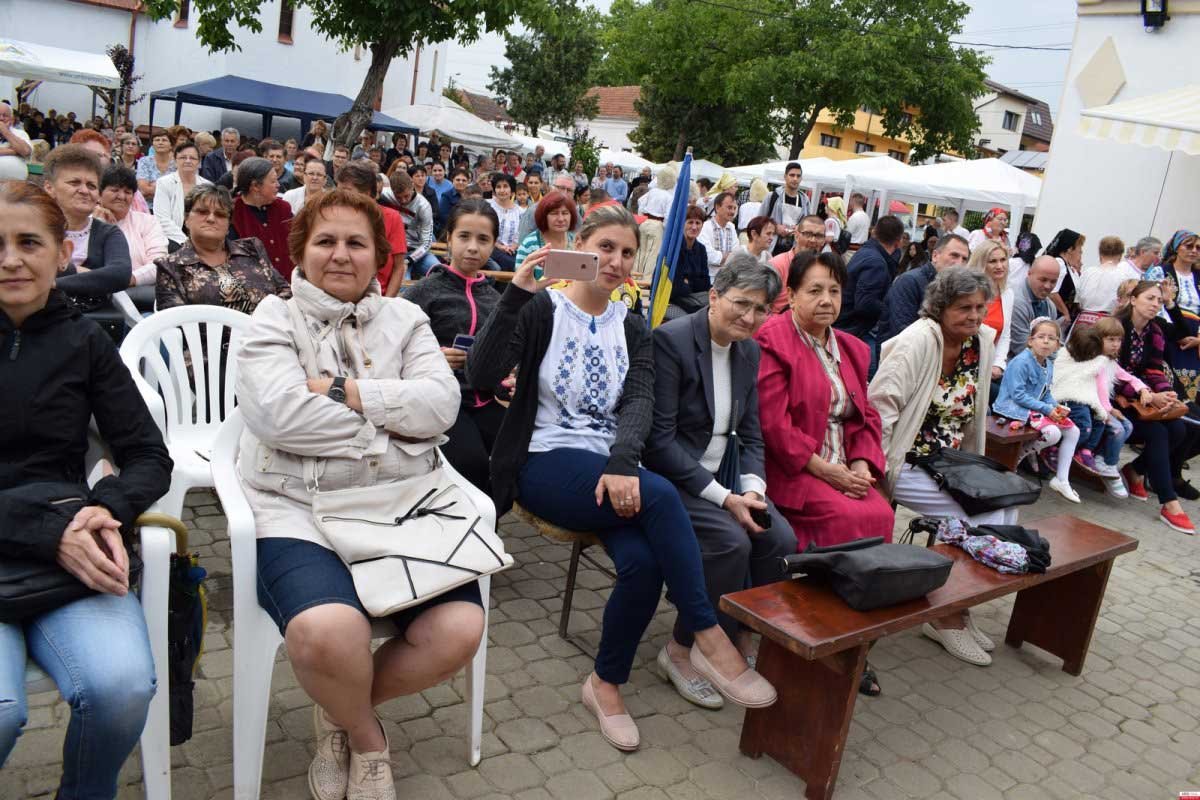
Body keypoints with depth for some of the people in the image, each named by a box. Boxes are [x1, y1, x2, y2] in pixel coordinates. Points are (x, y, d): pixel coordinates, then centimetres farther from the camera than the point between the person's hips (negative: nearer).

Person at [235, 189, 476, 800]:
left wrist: (340, 392, -10)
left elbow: (441, 404, -3)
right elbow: (283, 413, -13)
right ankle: (366, 735, 6)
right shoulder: (273, 319, 6)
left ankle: (341, 709, 12)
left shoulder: (404, 318, 14)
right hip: (298, 508, -3)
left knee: (458, 631, -20)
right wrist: (388, 431, -8)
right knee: (326, 632, -33)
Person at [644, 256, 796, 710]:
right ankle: (680, 652, -6)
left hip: (721, 477, 7)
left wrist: (751, 489, -10)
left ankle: (741, 637, 8)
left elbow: (751, 435, 10)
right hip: (670, 476, -7)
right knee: (731, 541, -26)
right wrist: (724, 499, -22)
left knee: (781, 540, -14)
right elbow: (659, 440, -20)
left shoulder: (749, 351, 6)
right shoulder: (670, 340, -16)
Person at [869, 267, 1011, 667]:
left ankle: (959, 608, 10)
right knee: (986, 517, -16)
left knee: (1004, 507, -7)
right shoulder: (917, 342, -16)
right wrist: (875, 473, -22)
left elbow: (971, 415, 16)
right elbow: (880, 407, -23)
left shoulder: (981, 340, 6)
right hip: (907, 466, -8)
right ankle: (946, 618, 4)